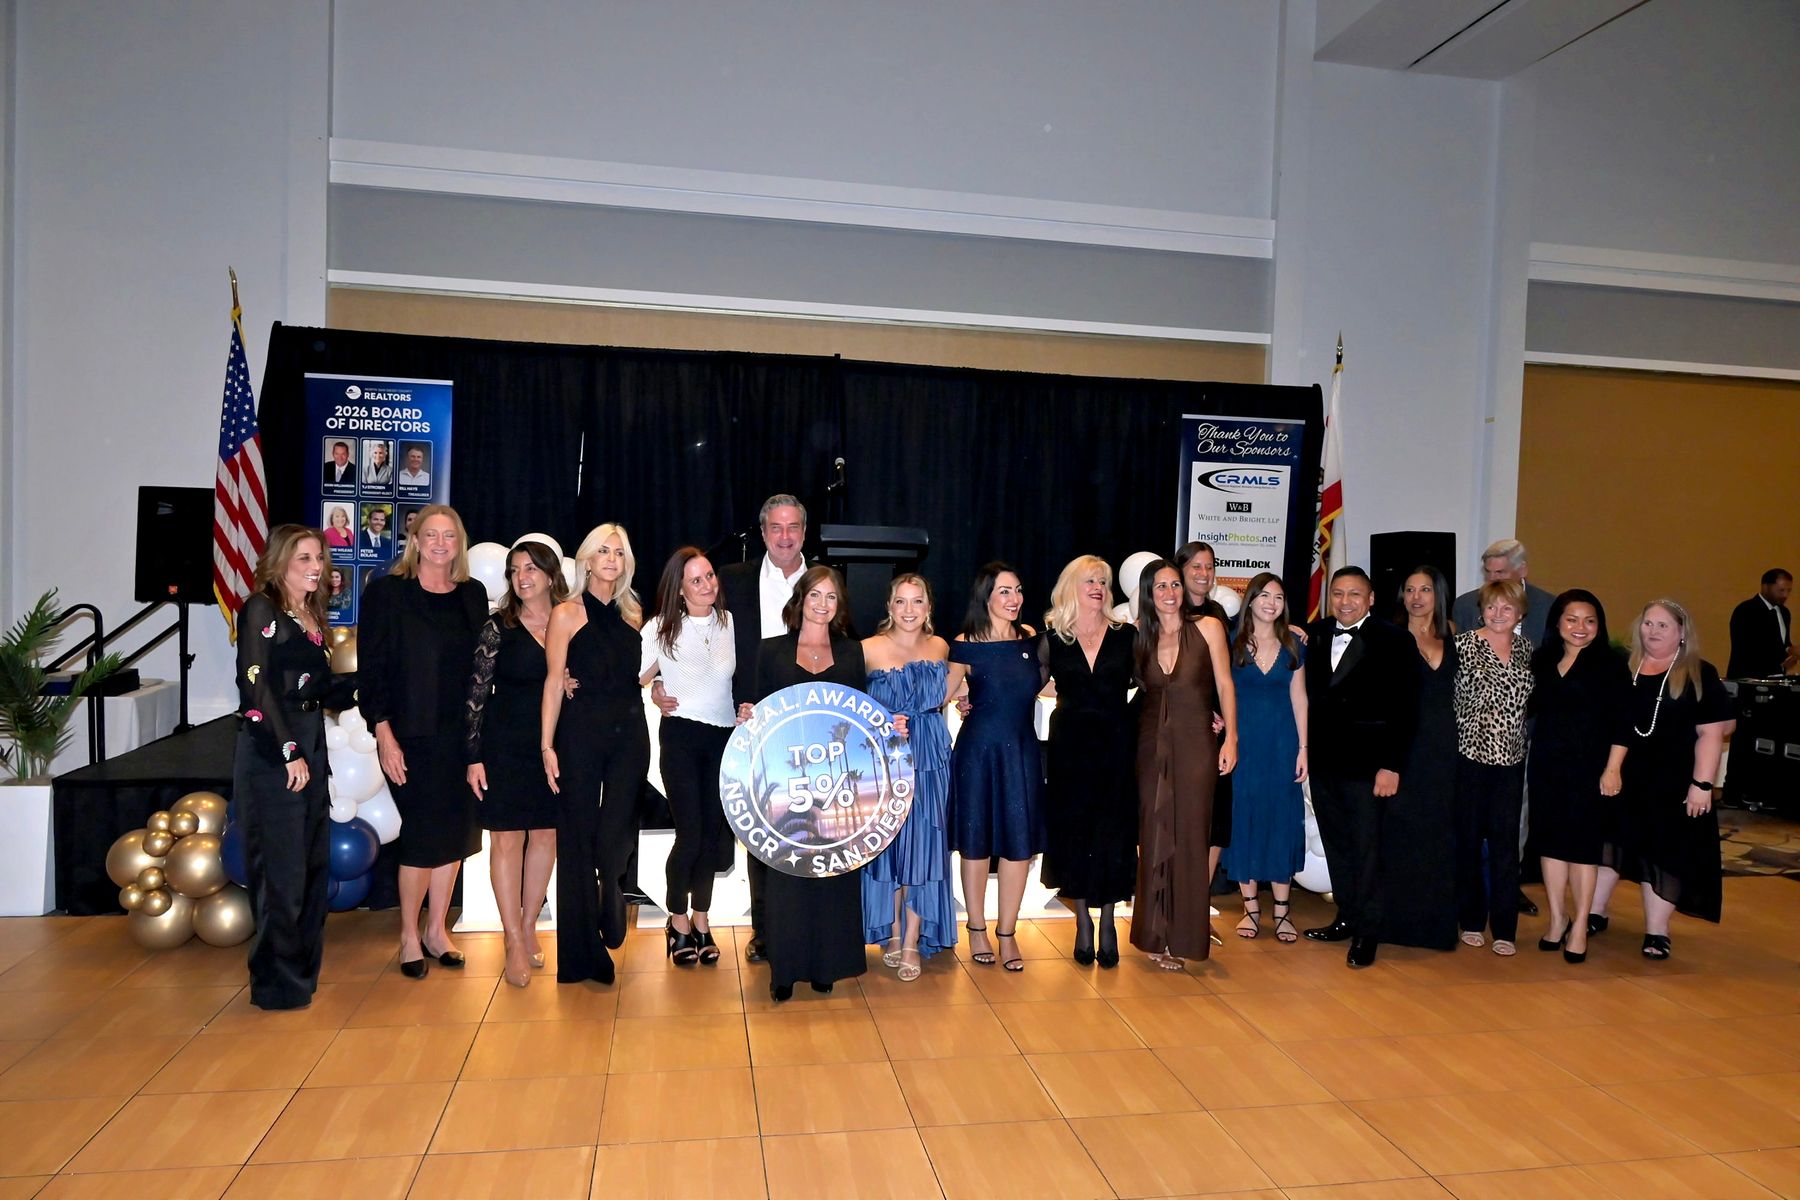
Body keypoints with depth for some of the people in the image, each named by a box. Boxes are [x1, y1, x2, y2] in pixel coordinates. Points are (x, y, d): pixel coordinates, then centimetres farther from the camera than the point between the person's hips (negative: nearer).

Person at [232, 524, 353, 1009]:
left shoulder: (312, 615, 15)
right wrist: (289, 754, -17)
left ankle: (303, 969, 25)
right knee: (281, 870, -2)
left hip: (311, 749, 8)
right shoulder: (261, 610, -8)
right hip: (271, 754, -8)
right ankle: (278, 983, 9)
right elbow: (255, 688, -16)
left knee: (314, 864, 13)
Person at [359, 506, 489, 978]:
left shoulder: (474, 595, 7)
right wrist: (383, 734, -13)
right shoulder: (387, 591, -5)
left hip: (462, 733, 4)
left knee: (454, 832, 9)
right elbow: (370, 667, -7)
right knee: (423, 835, -1)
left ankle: (436, 929, 25)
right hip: (412, 735, -4)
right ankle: (409, 936, 18)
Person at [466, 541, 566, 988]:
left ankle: (529, 927, 25)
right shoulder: (498, 628, -4)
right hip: (505, 745, -2)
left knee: (546, 834, 9)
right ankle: (514, 943, 9)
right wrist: (473, 755, -7)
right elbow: (477, 693, -4)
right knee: (507, 837, 0)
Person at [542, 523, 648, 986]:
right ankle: (581, 951, 16)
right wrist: (547, 745, -9)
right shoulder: (567, 614, -1)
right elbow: (553, 682, -4)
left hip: (630, 734, 3)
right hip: (581, 732, -3)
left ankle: (610, 919, 25)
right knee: (579, 835, 4)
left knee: (616, 835, -1)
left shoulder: (632, 614, 12)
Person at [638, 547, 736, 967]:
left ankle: (701, 919, 24)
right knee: (690, 834, -5)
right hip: (681, 735, -3)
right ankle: (678, 921, 15)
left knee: (713, 832, 8)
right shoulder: (660, 628, -4)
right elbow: (637, 678, 0)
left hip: (724, 735, 3)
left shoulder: (730, 622, 4)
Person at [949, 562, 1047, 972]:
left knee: (1019, 843, 5)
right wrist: (960, 701, -13)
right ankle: (977, 930, 23)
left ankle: (1007, 933, 19)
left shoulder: (1031, 639, 5)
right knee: (976, 841, 8)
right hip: (978, 749, -3)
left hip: (1022, 750, 3)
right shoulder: (965, 645, -6)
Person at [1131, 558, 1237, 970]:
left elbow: (1224, 686, -2)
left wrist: (1230, 738, -6)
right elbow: (1134, 689, 10)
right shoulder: (1140, 637, 6)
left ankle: (1186, 932, 13)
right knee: (1155, 837, 4)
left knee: (1190, 838, 1)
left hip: (1195, 743, -2)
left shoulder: (1207, 628, -1)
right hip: (1152, 745, 2)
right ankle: (1157, 935, 14)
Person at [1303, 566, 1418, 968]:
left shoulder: (1394, 641, -7)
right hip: (1323, 760, 5)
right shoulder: (1317, 634, 8)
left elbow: (1404, 709, -9)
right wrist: (1307, 749, 4)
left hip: (1366, 764, -5)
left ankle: (1367, 932, 14)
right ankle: (1347, 917, 27)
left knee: (1367, 848, 3)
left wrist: (1392, 766, -13)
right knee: (1336, 845, 14)